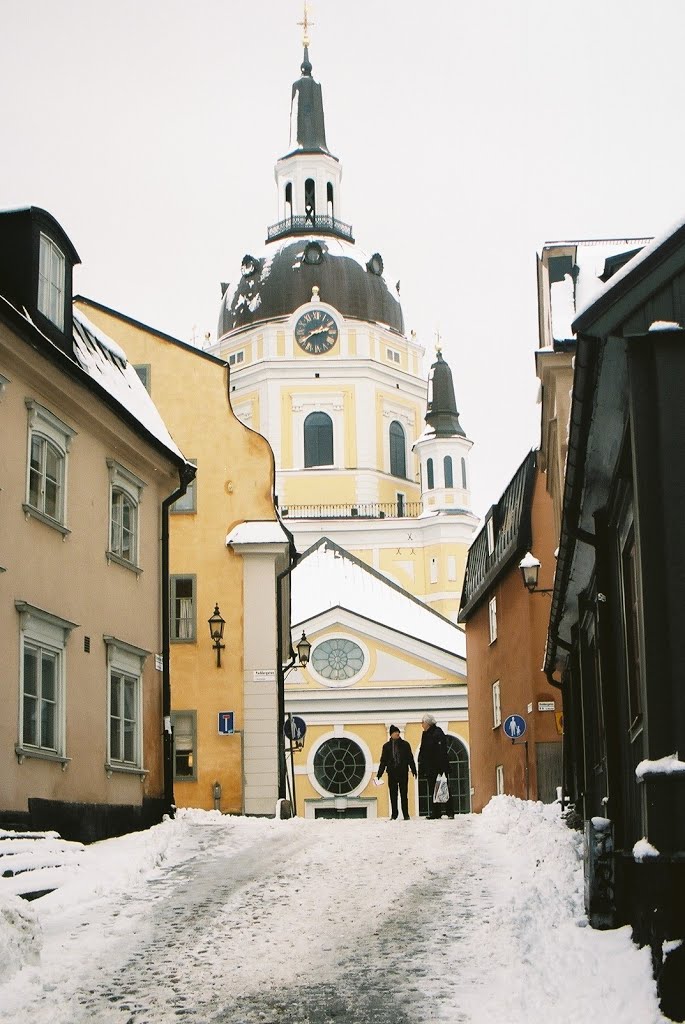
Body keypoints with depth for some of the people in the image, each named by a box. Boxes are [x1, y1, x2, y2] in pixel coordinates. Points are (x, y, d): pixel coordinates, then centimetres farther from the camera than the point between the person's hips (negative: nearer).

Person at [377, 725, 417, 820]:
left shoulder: (405, 744, 6)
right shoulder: (386, 746, 8)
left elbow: (410, 758, 8)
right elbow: (383, 761, 10)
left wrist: (414, 771, 1)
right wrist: (379, 774, 4)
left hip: (403, 772, -1)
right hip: (392, 773, 1)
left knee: (404, 794, -2)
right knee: (393, 795, 2)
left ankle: (406, 815, 2)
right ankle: (394, 814, 8)